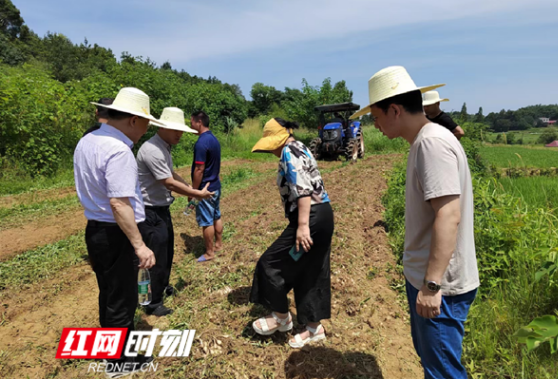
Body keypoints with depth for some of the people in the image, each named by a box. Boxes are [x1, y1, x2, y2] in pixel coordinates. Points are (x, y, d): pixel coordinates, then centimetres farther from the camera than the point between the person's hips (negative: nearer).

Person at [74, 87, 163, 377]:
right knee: (122, 300, 8)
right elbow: (119, 203, -29)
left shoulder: (87, 142, 8)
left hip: (95, 230, 10)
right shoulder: (118, 150, -24)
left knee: (108, 295, 24)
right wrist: (139, 245, -25)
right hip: (115, 235, -10)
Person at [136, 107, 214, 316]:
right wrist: (198, 194, -15)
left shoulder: (164, 148, 7)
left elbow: (172, 174, 16)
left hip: (162, 208, 10)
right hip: (150, 212, -10)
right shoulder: (152, 150, -25)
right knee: (157, 257, 0)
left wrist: (192, 190, 3)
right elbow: (170, 183, -25)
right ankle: (153, 303, 16)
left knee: (167, 251, 23)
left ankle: (163, 286, 44)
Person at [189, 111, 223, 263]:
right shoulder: (214, 139, 7)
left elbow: (199, 170, -22)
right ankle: (218, 244, 31)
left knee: (206, 222, 2)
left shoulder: (201, 142, -21)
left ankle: (209, 253, 13)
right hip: (216, 185, 9)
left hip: (205, 188, -9)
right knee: (217, 217, 18)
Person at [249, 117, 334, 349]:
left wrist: (302, 226, -27)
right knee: (311, 273, 16)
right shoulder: (298, 148, 19)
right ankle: (314, 328, 27)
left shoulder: (289, 153, -11)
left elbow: (303, 191, -23)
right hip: (322, 216, 10)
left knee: (272, 263, 3)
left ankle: (281, 317, 20)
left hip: (311, 218, -10)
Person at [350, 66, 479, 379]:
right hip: (425, 276, 10)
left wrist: (432, 285, -26)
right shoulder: (424, 142, 9)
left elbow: (448, 217, -27)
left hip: (440, 284, -9)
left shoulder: (433, 142, -20)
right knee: (428, 352, 25)